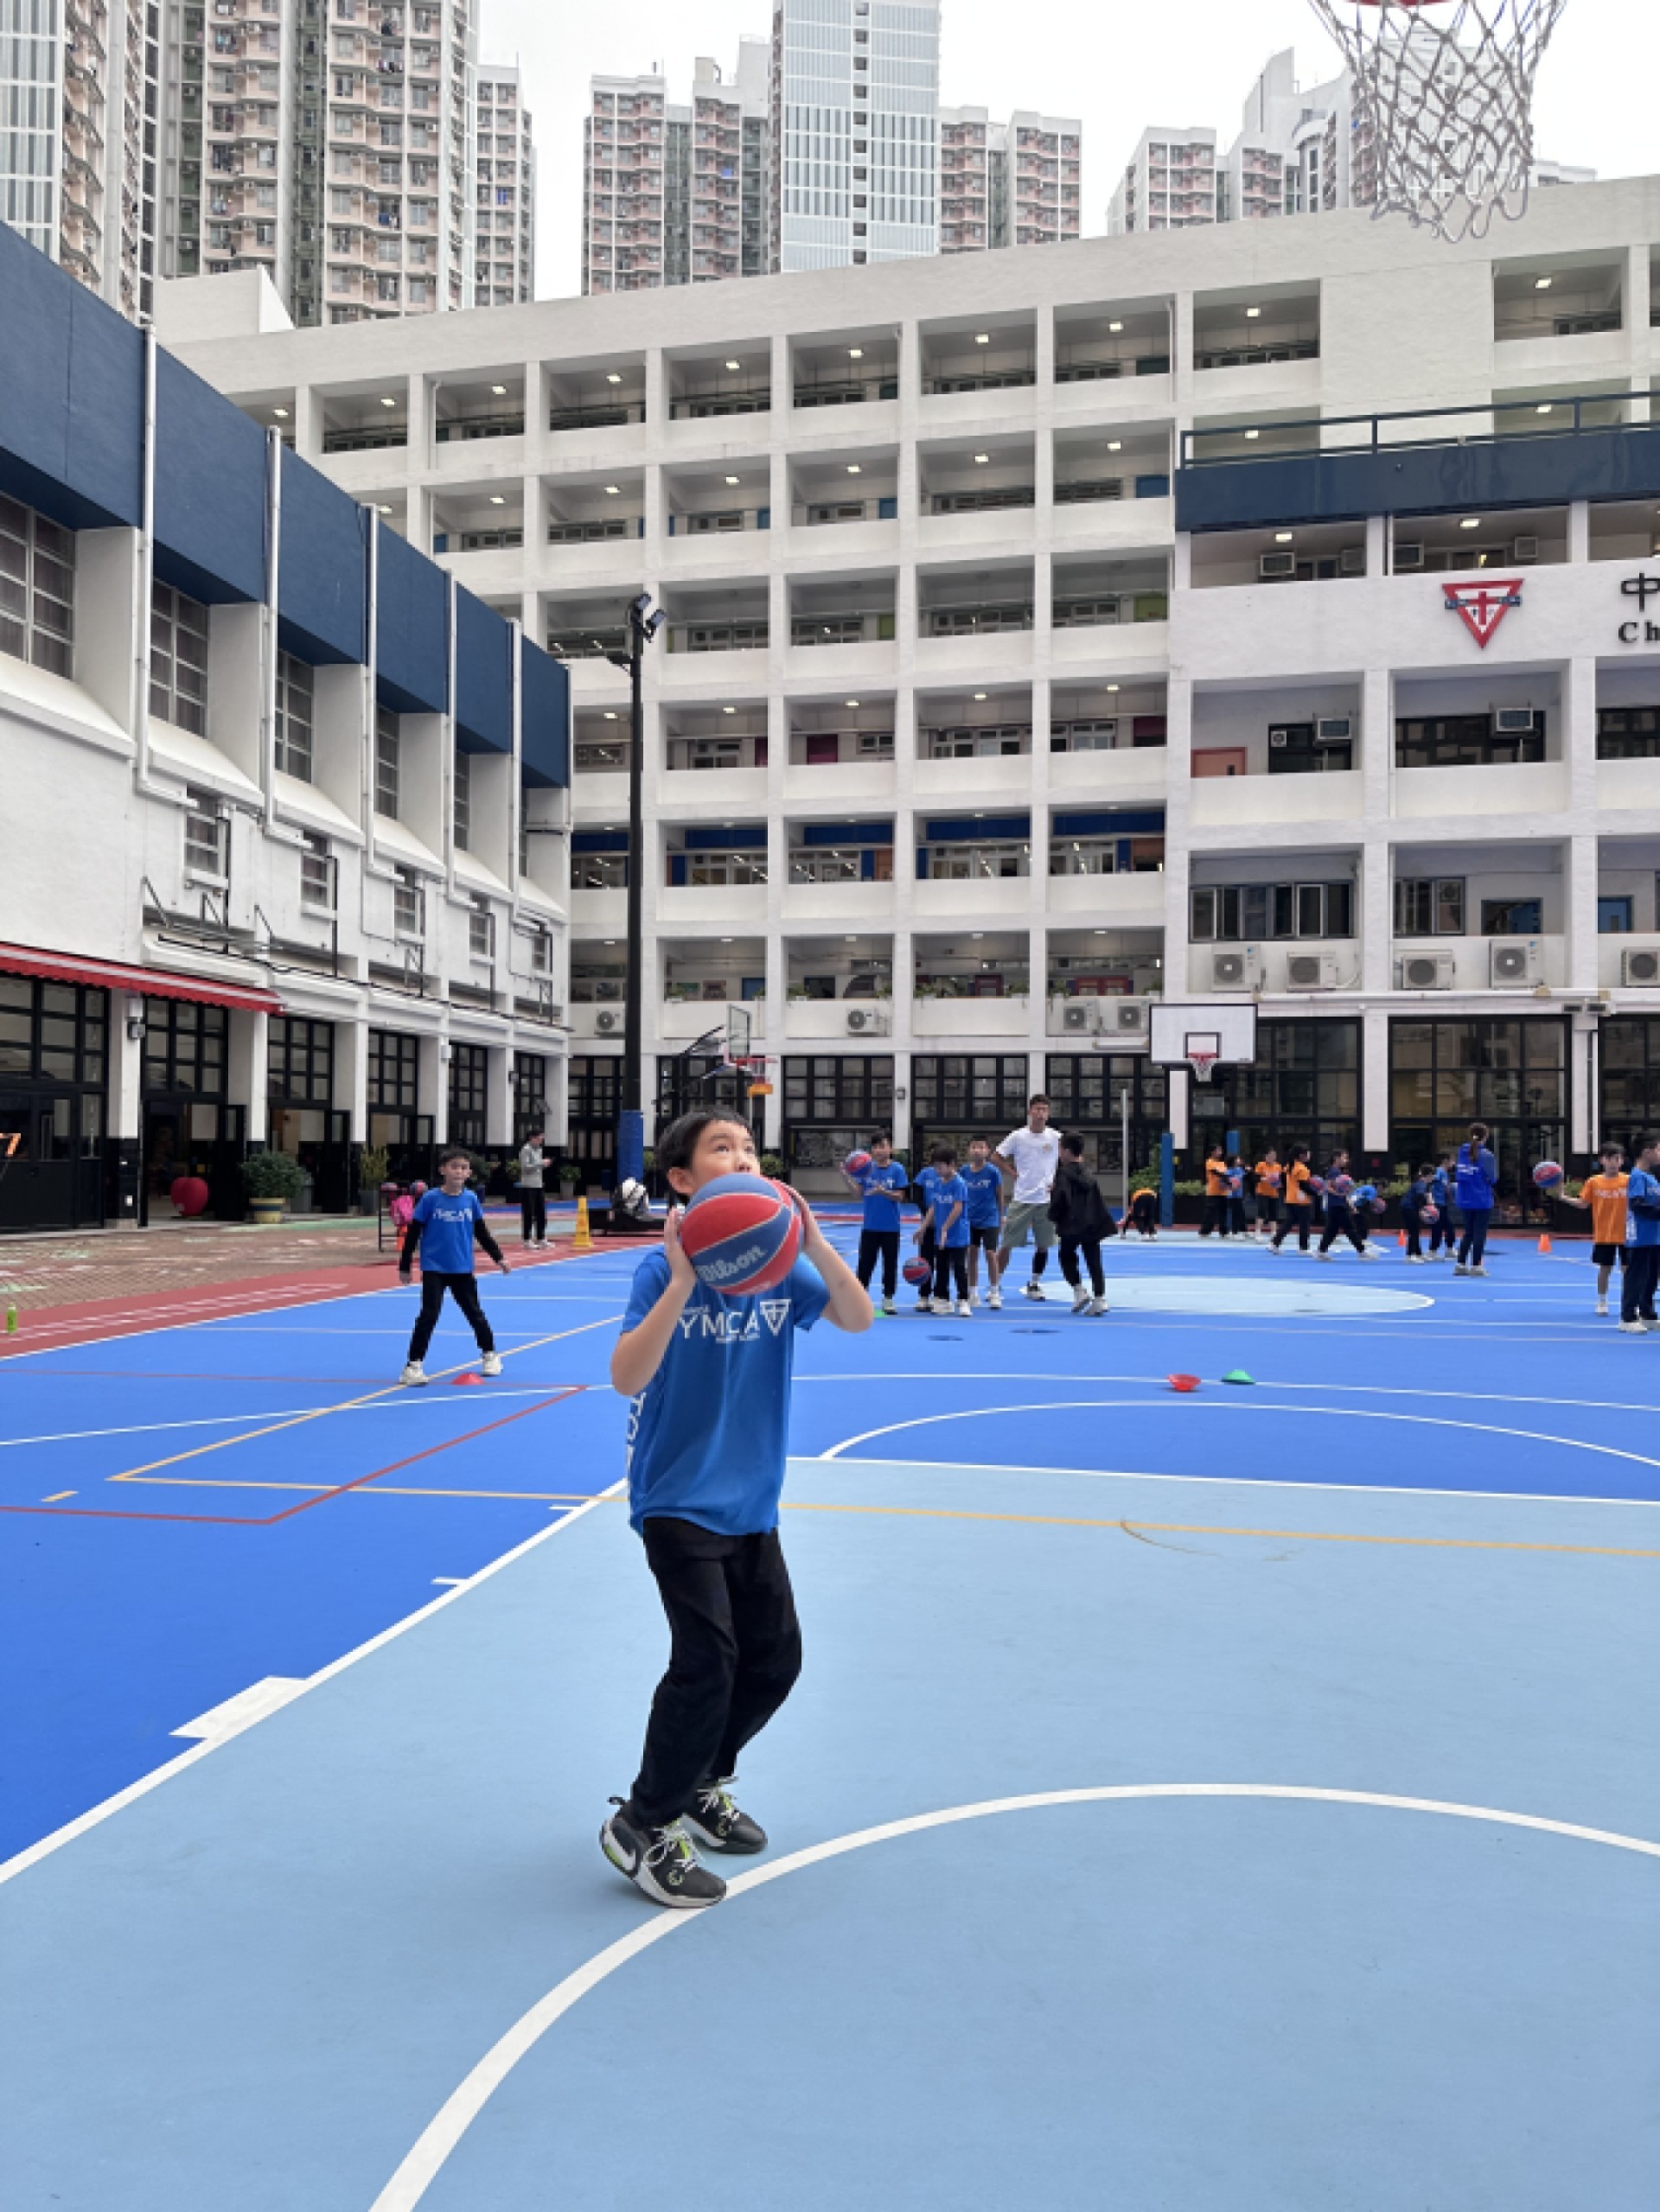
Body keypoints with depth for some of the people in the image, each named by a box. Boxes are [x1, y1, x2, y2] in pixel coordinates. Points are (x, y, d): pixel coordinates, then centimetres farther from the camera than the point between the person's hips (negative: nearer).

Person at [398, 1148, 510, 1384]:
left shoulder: (471, 1199, -1)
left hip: (462, 1269, 3)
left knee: (475, 1312, 13)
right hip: (434, 1269, -3)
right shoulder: (431, 1199, -10)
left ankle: (490, 1354, 32)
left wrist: (498, 1257, 7)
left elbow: (482, 1232, 9)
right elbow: (413, 1233, -4)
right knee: (428, 1315, -10)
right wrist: (405, 1266, -2)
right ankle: (413, 1364, -3)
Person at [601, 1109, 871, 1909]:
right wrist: (682, 1282, -40)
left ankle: (701, 1786, 37)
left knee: (775, 1657, 13)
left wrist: (812, 1242, -25)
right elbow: (626, 1379, -28)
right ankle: (641, 1827, 9)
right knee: (707, 1659, -12)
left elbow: (858, 1318, -11)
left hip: (750, 1503, 6)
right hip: (678, 1501, -6)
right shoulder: (664, 1268, -18)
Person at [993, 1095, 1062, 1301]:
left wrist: (1057, 1181, 1)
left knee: (1043, 1246, 7)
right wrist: (1014, 1175, -2)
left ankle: (1034, 1284, 22)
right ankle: (995, 1286, 6)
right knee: (1007, 1244, -2)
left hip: (1046, 1200, 2)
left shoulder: (1055, 1137, 1)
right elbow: (999, 1157, 7)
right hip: (1021, 1199, -2)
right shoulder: (1017, 1136, -2)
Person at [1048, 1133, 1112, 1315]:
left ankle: (1079, 1291, 0)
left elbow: (1059, 1198, -12)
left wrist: (1053, 1216, 1)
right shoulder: (1088, 1174, 13)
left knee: (1067, 1256, 13)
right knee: (1094, 1261, 6)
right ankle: (1099, 1298, 3)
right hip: (1092, 1224, 6)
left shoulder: (1064, 1172, -8)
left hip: (1072, 1225, -5)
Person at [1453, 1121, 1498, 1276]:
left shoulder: (1462, 1152, 4)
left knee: (1468, 1233, 16)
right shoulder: (1486, 1155, -12)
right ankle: (1476, 1266, 4)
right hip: (1482, 1201, -5)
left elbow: (1457, 1176, 7)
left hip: (1465, 1200, 5)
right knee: (1480, 1234, 4)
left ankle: (1461, 1264, 14)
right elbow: (1493, 1179, -9)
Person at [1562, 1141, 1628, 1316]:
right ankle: (1602, 1302, 23)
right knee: (1604, 1269, 9)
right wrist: (1562, 1197, -9)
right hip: (1603, 1236, 0)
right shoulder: (1593, 1182, -1)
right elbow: (1583, 1204, 1)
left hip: (1625, 1235, 0)